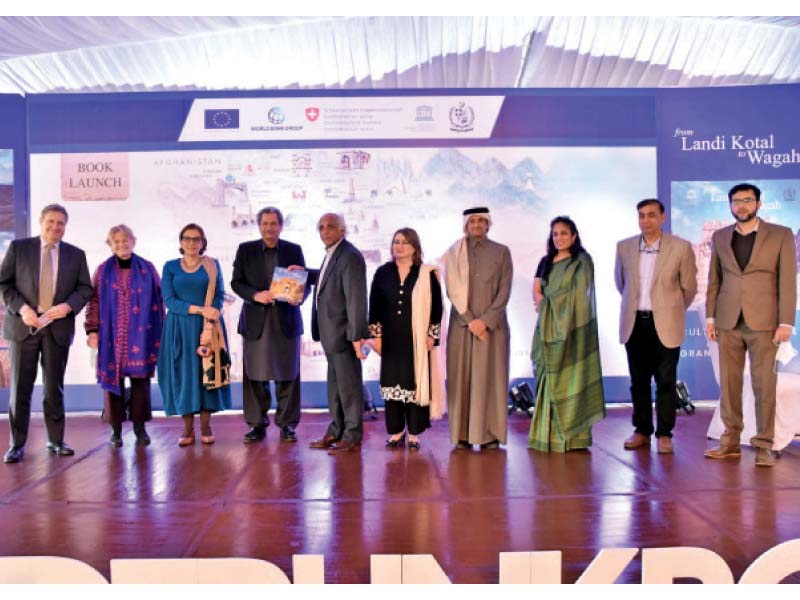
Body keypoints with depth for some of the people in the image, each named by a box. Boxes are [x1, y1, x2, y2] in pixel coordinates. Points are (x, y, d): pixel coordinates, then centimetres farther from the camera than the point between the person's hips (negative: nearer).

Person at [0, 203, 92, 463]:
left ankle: (56, 441, 19)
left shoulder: (76, 254, 8)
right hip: (23, 325, -1)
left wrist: (69, 306, -13)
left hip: (58, 327, 1)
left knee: (54, 388, 9)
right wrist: (21, 308, -14)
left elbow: (85, 288, 6)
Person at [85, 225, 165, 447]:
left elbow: (159, 300, 6)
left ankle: (140, 427, 9)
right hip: (112, 335, 1)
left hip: (140, 335, -1)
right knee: (113, 378, 1)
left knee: (140, 378, -1)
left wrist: (159, 332, 2)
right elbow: (94, 302, 6)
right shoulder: (103, 271, 8)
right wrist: (92, 330, -3)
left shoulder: (147, 269, 6)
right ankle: (116, 429, 9)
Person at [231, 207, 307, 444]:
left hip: (286, 320, 0)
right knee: (255, 375, 3)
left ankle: (287, 424, 12)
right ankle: (257, 424, 13)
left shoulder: (294, 250, 8)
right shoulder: (246, 250, 7)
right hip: (256, 321, 0)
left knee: (287, 375, 3)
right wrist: (255, 295, -15)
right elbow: (236, 282, 3)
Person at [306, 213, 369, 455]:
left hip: (343, 333, -10)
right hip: (330, 333, 10)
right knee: (335, 384, 18)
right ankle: (336, 431, 30)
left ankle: (352, 436, 13)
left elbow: (356, 299, -20)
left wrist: (356, 335, -22)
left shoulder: (350, 256, -17)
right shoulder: (332, 254, 12)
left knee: (349, 385, 1)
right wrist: (305, 273, 13)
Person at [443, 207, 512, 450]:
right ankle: (463, 434, 3)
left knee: (490, 376, -1)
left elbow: (504, 290, 0)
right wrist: (469, 320, -9)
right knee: (462, 376, -1)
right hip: (462, 323, 0)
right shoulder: (454, 253, 8)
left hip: (492, 324, 0)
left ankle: (490, 434, 4)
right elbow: (452, 290, 0)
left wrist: (485, 320, -10)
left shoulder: (501, 252, 7)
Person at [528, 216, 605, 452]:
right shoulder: (545, 262, 16)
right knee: (549, 376, 4)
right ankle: (548, 433, 9)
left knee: (570, 376, -5)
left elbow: (581, 293, -6)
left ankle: (573, 435, 0)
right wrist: (547, 304, -8)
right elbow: (536, 292, 11)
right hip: (549, 327, 5)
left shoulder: (582, 260, 1)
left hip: (572, 326, -5)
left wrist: (548, 299, 0)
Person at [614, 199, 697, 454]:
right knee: (638, 381, 10)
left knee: (666, 382, 2)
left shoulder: (681, 247, -5)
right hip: (634, 324, 3)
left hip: (665, 325, -2)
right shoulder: (624, 247, 3)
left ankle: (664, 434, 14)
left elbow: (689, 287, 5)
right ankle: (642, 431, 22)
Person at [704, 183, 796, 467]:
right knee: (728, 383, 5)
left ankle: (763, 444, 10)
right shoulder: (720, 237, 11)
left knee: (764, 385, 0)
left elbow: (787, 281, -2)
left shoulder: (781, 235, 3)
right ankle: (730, 441, 14)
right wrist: (710, 317, 7)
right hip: (728, 322, 3)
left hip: (763, 321, -2)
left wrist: (786, 322, -8)